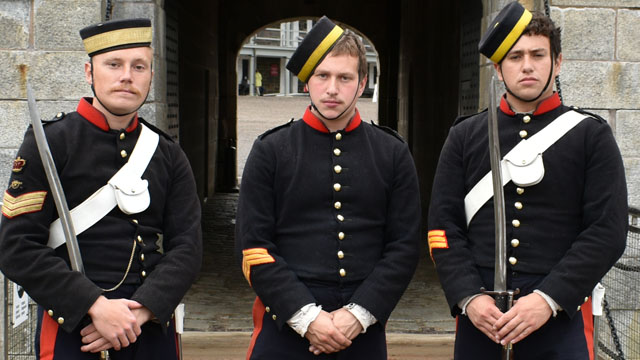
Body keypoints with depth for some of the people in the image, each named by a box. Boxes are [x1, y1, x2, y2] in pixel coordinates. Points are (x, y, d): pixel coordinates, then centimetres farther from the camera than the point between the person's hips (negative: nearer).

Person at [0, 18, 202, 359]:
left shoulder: (168, 155, 6)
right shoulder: (49, 143, -5)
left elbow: (187, 247, -1)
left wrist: (141, 309, -15)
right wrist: (96, 305, -18)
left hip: (152, 327, 3)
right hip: (73, 328, -3)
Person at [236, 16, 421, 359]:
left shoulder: (393, 154, 4)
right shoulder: (270, 150, 1)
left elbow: (405, 247, 1)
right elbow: (253, 247, -4)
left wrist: (357, 315, -9)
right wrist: (307, 317, -11)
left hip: (364, 330, 1)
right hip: (287, 327, -1)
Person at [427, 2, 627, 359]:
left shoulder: (591, 135, 2)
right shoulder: (465, 136, 7)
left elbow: (608, 231, -5)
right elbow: (443, 226, 3)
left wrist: (548, 299, -14)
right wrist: (469, 297, -10)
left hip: (561, 317, -1)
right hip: (479, 317, 2)